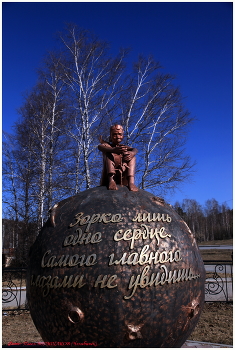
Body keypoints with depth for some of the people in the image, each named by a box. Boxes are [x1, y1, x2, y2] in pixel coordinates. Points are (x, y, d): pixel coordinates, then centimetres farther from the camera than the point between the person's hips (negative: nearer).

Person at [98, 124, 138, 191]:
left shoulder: (125, 147, 20)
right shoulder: (107, 145, 13)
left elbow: (135, 150, -4)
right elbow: (100, 147, -14)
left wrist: (132, 153, -31)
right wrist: (114, 150, -35)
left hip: (123, 177, 2)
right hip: (109, 175, -2)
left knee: (132, 155, -10)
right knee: (109, 153, -17)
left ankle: (131, 181, -31)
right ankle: (111, 179, -39)